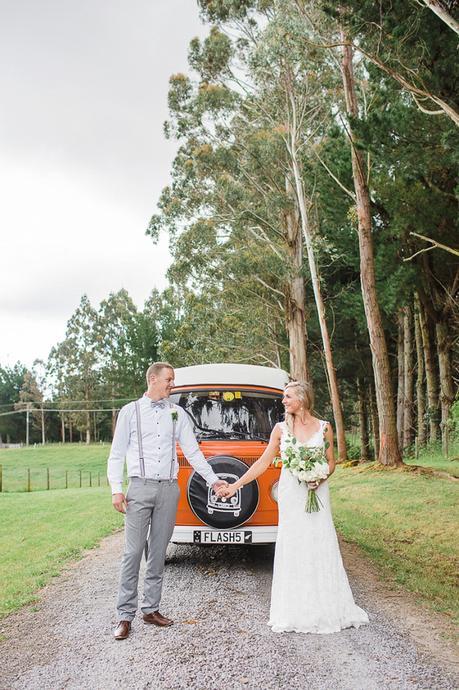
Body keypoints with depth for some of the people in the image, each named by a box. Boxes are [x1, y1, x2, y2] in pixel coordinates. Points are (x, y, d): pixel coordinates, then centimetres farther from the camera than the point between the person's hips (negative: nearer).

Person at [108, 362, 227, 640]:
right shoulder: (130, 411, 3)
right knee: (133, 552, -3)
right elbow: (117, 454, 3)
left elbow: (193, 451, 11)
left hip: (169, 489, 3)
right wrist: (116, 489, -6)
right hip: (140, 488, -3)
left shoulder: (177, 413, 10)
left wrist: (213, 479, 5)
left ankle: (151, 609, 20)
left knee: (158, 552, 9)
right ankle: (125, 615, 6)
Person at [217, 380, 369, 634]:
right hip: (290, 494, 1)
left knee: (321, 547, 3)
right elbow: (263, 462, 4)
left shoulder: (324, 427, 2)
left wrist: (321, 478, -13)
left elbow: (331, 462, 9)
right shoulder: (281, 429, 3)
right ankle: (296, 611, 14)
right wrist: (235, 485, 0)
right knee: (292, 548, 3)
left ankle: (326, 608, 17)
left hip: (317, 492, 0)